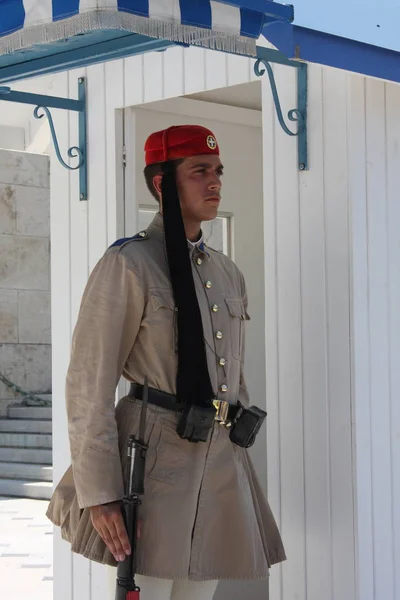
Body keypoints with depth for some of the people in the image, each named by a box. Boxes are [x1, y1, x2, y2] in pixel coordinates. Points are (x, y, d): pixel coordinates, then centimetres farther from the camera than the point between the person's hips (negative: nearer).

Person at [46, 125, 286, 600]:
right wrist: (98, 492, -17)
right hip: (155, 461, -7)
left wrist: (242, 465, 17)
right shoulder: (129, 264, -8)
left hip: (223, 467, 7)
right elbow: (89, 382, -12)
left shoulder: (227, 272, 14)